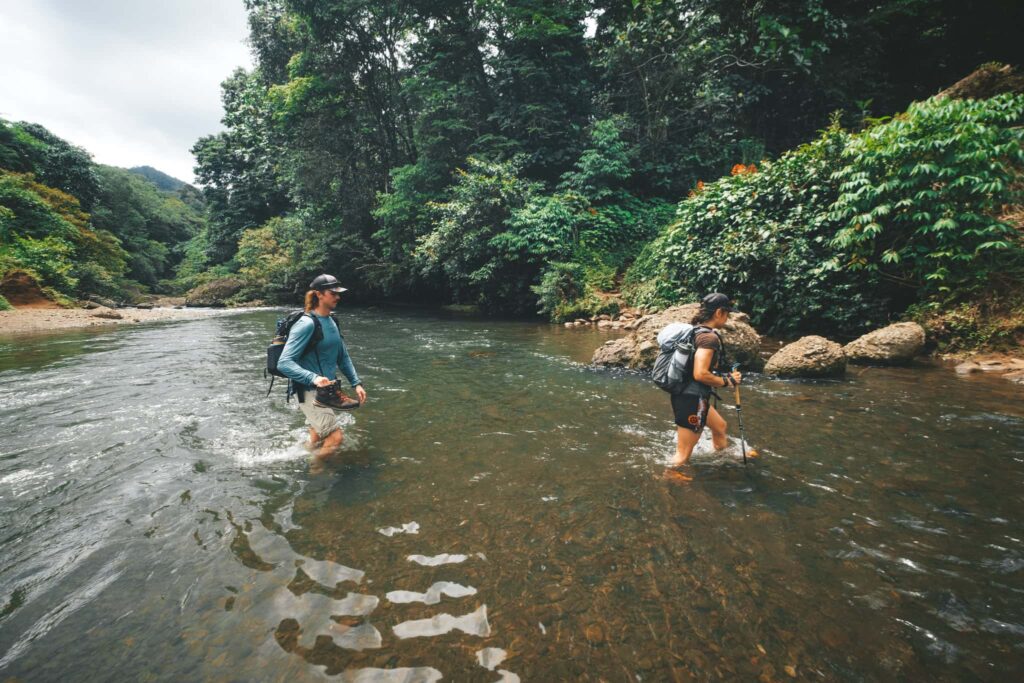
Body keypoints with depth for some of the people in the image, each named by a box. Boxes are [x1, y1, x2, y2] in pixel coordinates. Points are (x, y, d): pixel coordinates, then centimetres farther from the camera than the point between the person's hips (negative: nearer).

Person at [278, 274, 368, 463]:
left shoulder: (331, 322, 7)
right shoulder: (306, 324, -18)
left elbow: (343, 356, 15)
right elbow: (284, 363, -23)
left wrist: (356, 383, 7)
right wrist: (314, 378, -36)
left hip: (326, 390, 8)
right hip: (308, 391, -8)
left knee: (318, 438, 20)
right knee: (335, 437, -11)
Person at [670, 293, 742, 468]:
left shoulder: (695, 330, 9)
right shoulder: (709, 337, -20)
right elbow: (700, 374, -28)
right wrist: (727, 381, -12)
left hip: (689, 395, 11)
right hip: (691, 399, -11)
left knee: (720, 427, 33)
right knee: (683, 456, -1)